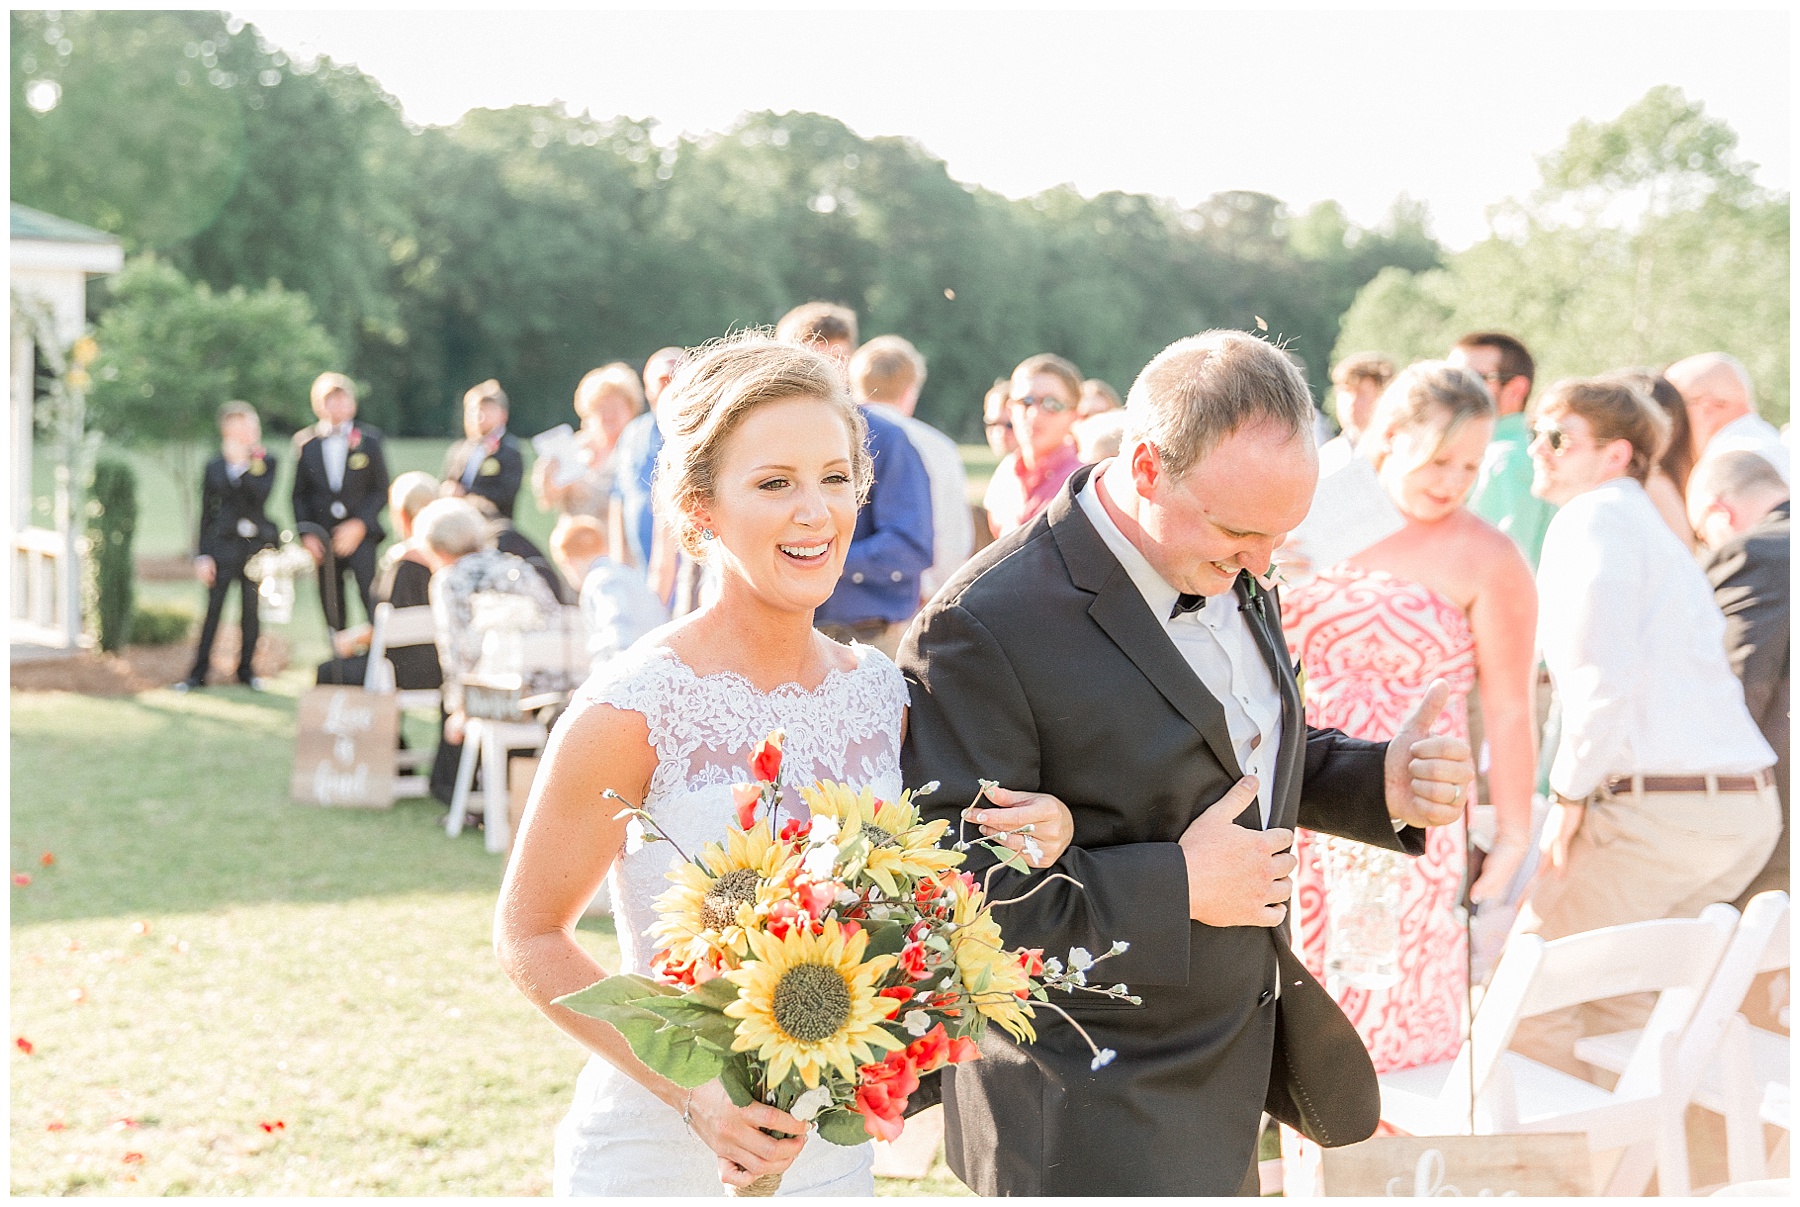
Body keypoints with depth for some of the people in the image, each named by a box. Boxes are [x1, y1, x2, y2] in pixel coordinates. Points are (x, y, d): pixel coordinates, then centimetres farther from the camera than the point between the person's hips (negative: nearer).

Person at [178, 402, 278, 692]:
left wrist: (241, 464, -14)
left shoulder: (265, 463, 4)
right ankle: (198, 673, 1)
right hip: (222, 546, 0)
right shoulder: (214, 468, 7)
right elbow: (206, 513, 7)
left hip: (255, 546, 0)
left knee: (250, 611, 5)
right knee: (213, 610, -4)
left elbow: (260, 496, -13)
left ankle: (246, 669, 17)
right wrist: (202, 555, 1)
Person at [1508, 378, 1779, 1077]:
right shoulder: (1657, 532, 24)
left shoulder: (1594, 519, -6)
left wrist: (1568, 794, -11)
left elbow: (1602, 671, -18)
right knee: (1608, 993, 21)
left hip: (1658, 807, -9)